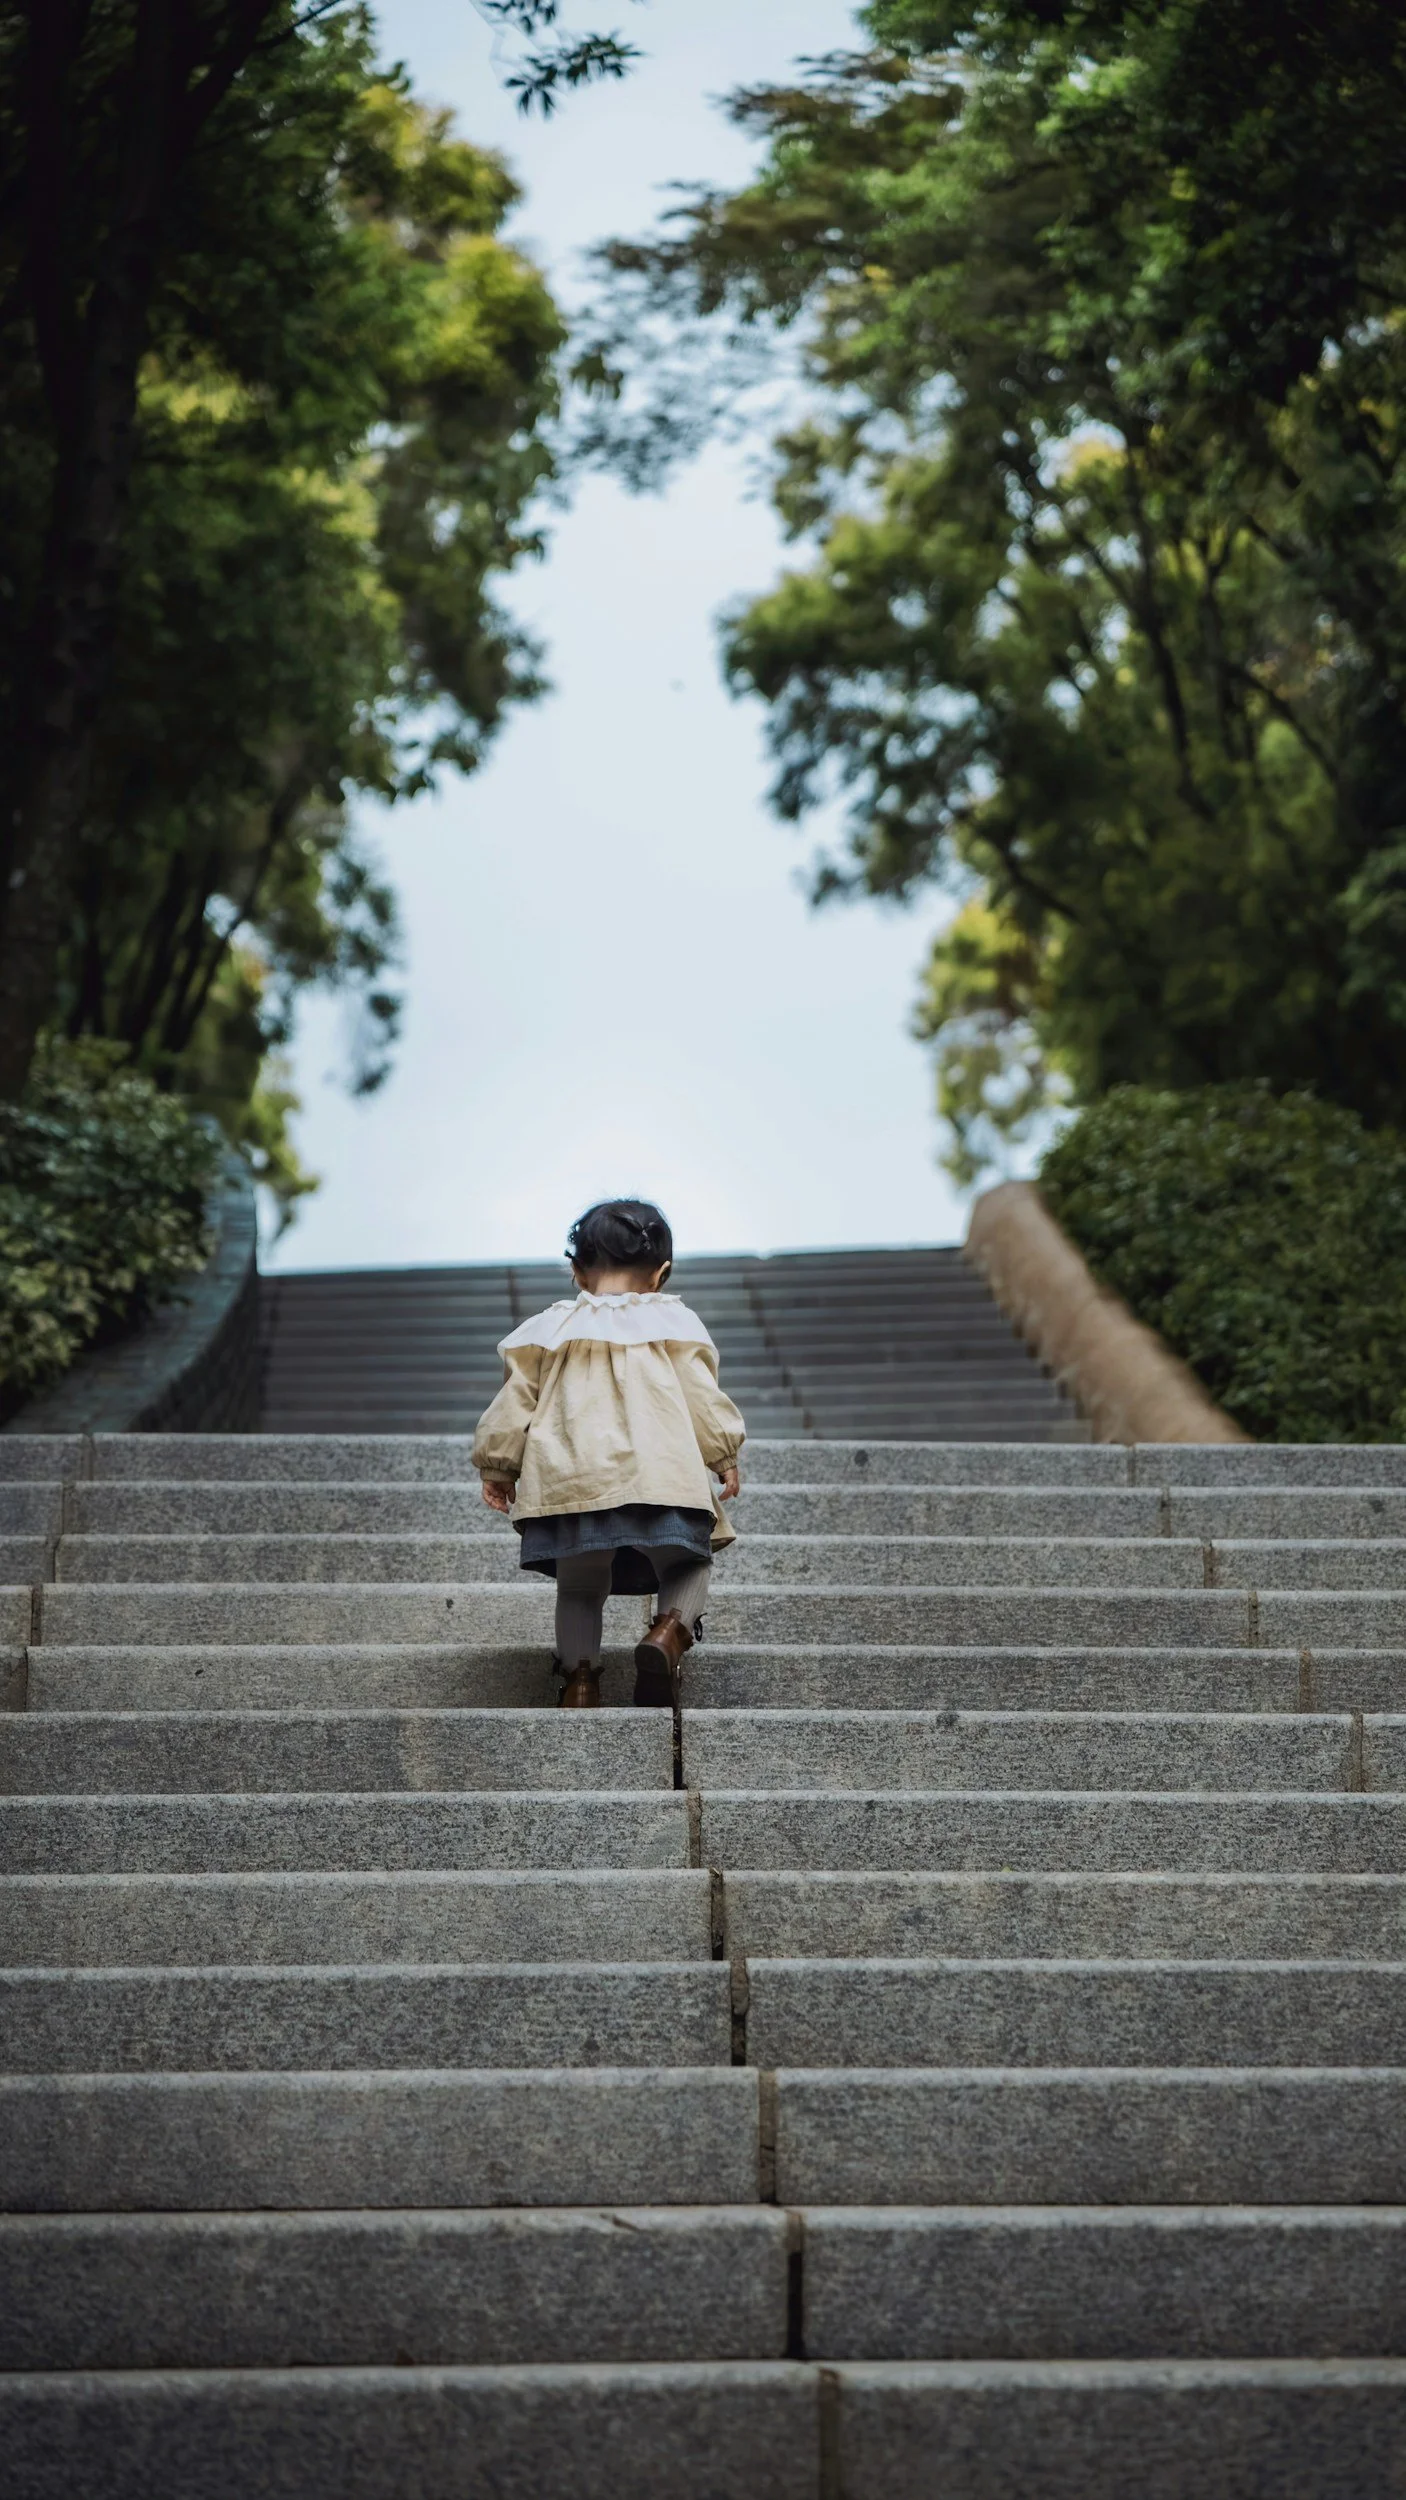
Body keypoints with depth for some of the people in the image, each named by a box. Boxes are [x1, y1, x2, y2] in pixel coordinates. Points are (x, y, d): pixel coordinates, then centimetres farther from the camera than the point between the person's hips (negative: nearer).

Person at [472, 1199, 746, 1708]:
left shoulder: (550, 1330, 14)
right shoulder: (673, 1324, 9)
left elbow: (514, 1403, 14)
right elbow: (702, 1398, 5)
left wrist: (497, 1467, 22)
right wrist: (725, 1458, 15)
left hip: (570, 1487, 2)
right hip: (659, 1478, -2)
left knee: (579, 1588, 16)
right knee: (689, 1564, 14)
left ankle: (580, 1675, 1)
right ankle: (671, 1628, -14)